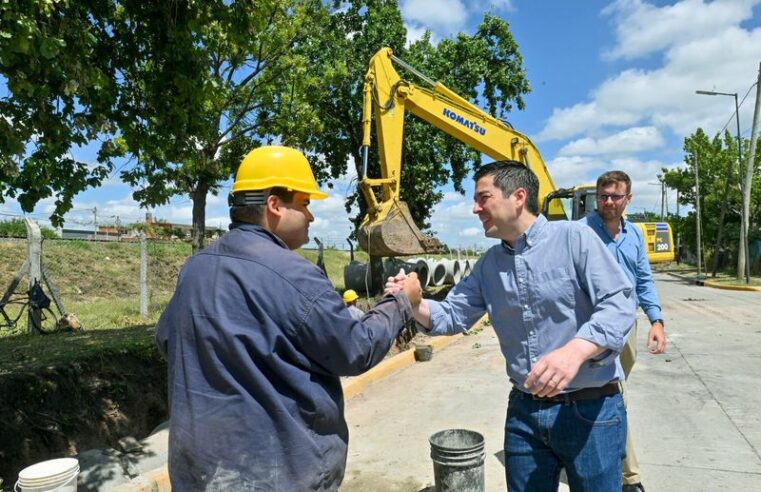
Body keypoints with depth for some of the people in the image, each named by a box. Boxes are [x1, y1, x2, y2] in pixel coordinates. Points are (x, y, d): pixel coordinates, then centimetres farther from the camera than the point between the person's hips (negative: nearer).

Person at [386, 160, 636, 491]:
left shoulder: (574, 237, -12)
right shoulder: (489, 264, 7)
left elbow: (618, 303, -19)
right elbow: (452, 315, 7)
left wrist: (575, 350, -36)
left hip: (590, 409, -5)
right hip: (524, 410, 5)